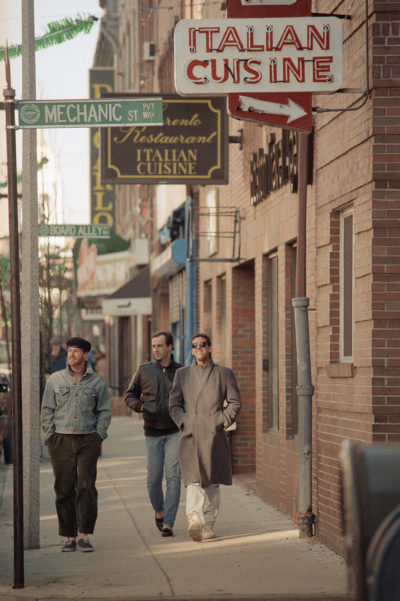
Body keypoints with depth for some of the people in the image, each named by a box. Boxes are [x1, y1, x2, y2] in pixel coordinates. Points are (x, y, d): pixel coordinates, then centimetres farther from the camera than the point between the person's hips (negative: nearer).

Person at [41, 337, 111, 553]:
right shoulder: (55, 380, 8)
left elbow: (104, 411, 11)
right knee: (64, 490, 1)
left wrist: (98, 435, -1)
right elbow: (47, 411, 9)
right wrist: (50, 437, 0)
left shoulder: (97, 381, 7)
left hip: (88, 440, -1)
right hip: (61, 440, 1)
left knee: (86, 487, -7)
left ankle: (84, 535, -4)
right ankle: (69, 536, 6)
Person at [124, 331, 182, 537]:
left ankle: (168, 523, -8)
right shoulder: (144, 371, 3)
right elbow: (129, 395, 12)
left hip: (175, 432, -1)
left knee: (173, 477, -10)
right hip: (153, 433, 1)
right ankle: (159, 512, 31)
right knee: (153, 479, 3)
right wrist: (139, 406, -9)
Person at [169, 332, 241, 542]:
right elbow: (174, 404, 13)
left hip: (214, 436, 0)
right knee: (193, 479, -15)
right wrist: (183, 422, -2)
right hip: (190, 436, 0)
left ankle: (208, 524, 13)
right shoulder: (182, 374, 14)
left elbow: (235, 403, 9)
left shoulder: (224, 373, 9)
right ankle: (194, 519, -29)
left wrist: (222, 422, -2)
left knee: (212, 483, 4)